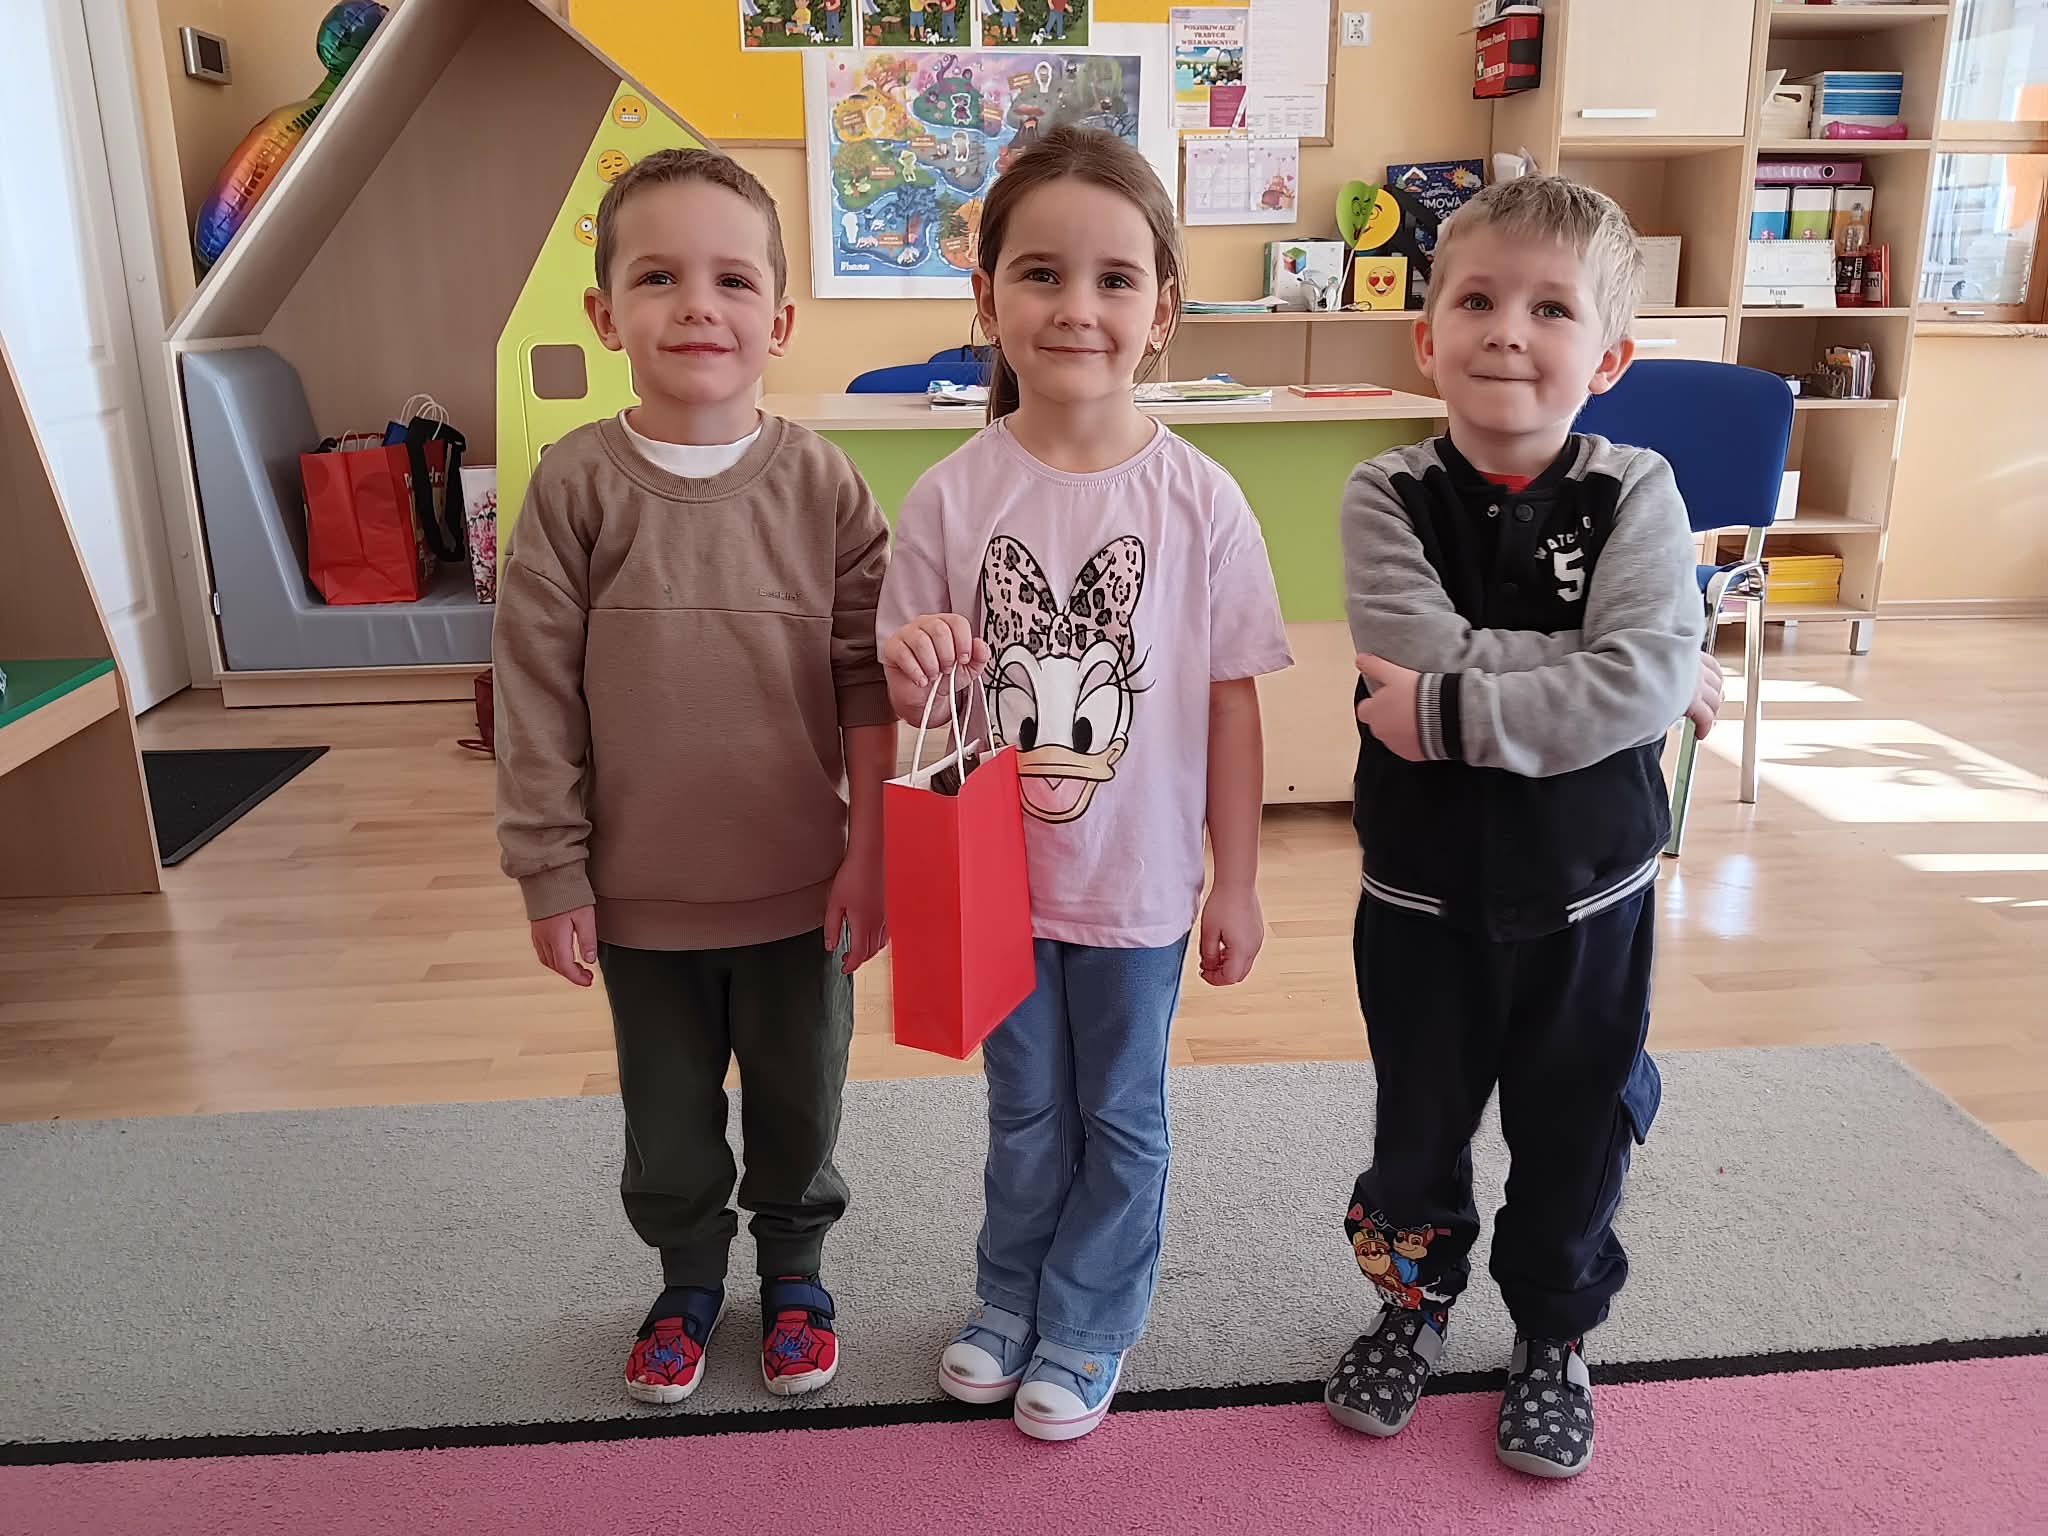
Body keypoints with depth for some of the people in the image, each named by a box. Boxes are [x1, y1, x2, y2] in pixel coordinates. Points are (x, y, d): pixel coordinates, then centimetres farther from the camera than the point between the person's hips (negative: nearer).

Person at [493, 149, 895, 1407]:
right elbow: (536, 698, -6)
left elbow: (869, 678, -5)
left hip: (800, 883, 0)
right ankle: (689, 1280, 44)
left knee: (799, 1101, 18)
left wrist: (869, 852, -7)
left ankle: (794, 1274, 43)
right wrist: (552, 875, -5)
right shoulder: (575, 487, -9)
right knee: (668, 1115, 19)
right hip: (641, 890, 0)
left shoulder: (820, 484, -8)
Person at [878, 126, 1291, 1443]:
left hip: (1140, 882, -1)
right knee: (1025, 1111, 22)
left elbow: (1232, 701, -6)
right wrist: (913, 665, -28)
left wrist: (1237, 883, -2)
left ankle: (1090, 1327, 39)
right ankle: (1011, 1296, 45)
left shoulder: (1199, 500, -12)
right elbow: (910, 694, -3)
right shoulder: (952, 496, -10)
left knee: (1120, 1117, 18)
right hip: (1000, 876, 1)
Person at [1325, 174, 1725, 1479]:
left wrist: (1453, 709, -27)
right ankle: (1416, 1301, 45)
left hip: (1588, 892, 0)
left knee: (1574, 1132, 17)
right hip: (1425, 890, 0)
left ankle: (1557, 1335, 42)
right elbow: (1432, 651, -26)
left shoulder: (1637, 496, -10)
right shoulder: (1388, 498, -10)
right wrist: (1653, 676, -21)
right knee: (1419, 1122, 19)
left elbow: (1639, 686, -23)